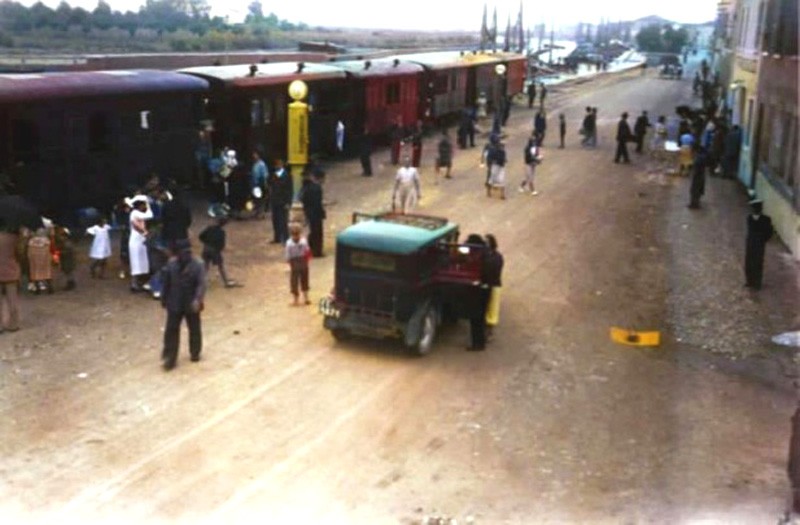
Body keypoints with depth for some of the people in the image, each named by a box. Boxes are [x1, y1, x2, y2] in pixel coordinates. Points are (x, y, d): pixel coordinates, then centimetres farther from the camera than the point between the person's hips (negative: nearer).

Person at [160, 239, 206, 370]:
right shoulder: (171, 265, -4)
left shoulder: (197, 266, -14)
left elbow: (201, 284, -22)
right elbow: (166, 283, 7)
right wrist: (164, 299, 13)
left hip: (191, 305, -1)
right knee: (171, 330, 1)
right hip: (175, 305, 2)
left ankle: (195, 353, 35)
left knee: (194, 329, 14)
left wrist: (198, 300, -36)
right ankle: (169, 358, 8)